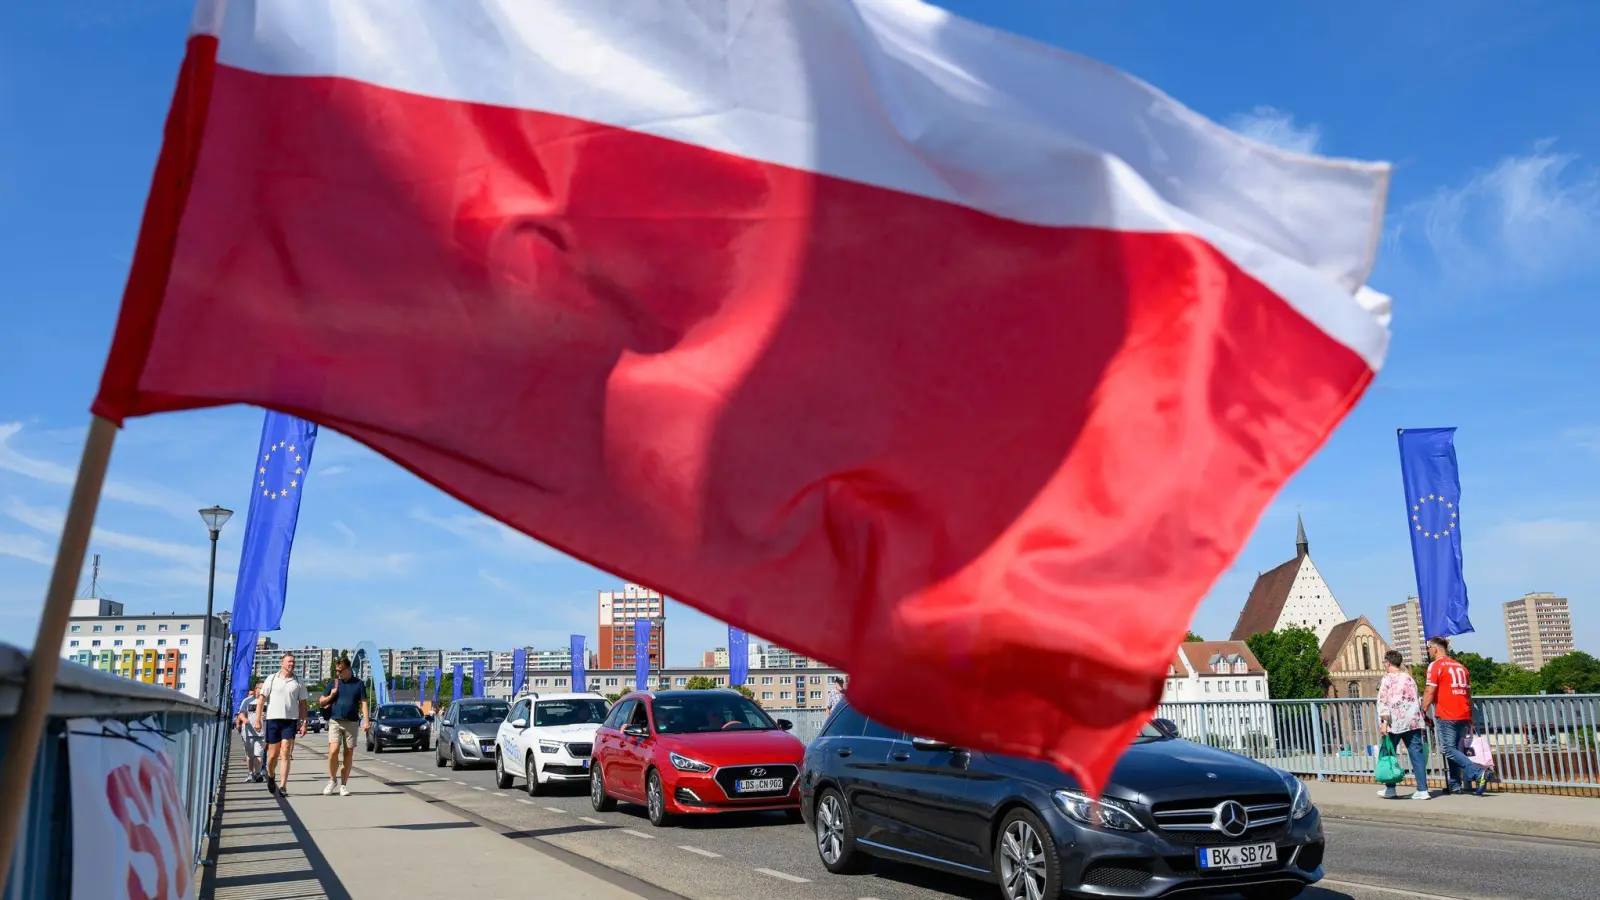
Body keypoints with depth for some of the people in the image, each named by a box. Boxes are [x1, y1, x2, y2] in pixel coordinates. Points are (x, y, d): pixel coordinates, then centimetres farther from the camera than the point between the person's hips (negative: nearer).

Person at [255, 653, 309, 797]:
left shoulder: (298, 682, 8)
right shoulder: (271, 679, 5)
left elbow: (302, 704, 10)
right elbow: (262, 700, 3)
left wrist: (303, 723, 3)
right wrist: (257, 720, -4)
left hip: (290, 720, 0)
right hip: (273, 719, 0)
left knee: (285, 753, -8)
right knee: (273, 754, 7)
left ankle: (283, 786, -9)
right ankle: (271, 775, 36)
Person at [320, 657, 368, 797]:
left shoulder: (359, 684, 4)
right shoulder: (334, 683, 10)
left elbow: (363, 703, 1)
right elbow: (321, 702, 15)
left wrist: (366, 721, -10)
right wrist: (331, 695, -5)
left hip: (351, 723, -1)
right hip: (335, 722, 1)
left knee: (349, 754, 3)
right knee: (333, 751, -14)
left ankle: (343, 785, 12)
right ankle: (332, 780, 6)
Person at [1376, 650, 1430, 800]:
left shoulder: (1388, 679, -3)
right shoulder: (1409, 678, 14)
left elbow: (1383, 701, -12)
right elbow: (1417, 700, 18)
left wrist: (1384, 721, -14)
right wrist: (1421, 719, 24)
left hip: (1395, 722, -5)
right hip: (1413, 721, 5)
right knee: (1417, 754, 2)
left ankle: (1390, 789, 12)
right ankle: (1422, 790, -3)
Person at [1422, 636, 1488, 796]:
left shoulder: (1435, 665, -7)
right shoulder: (1460, 666, 16)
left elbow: (1429, 692, -13)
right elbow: (1468, 693, 19)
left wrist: (1423, 711, -7)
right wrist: (1470, 718, 24)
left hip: (1445, 716, -7)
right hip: (1463, 716, 7)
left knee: (1449, 750, -5)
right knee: (1455, 750, 13)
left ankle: (1478, 773, -21)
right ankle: (1454, 786, 13)